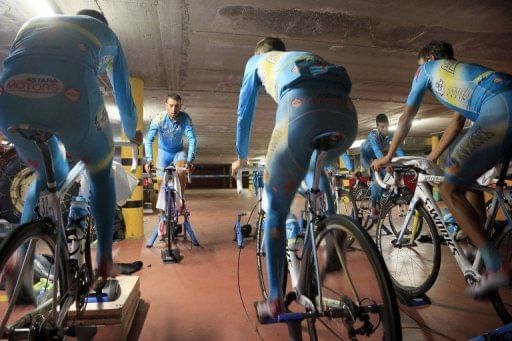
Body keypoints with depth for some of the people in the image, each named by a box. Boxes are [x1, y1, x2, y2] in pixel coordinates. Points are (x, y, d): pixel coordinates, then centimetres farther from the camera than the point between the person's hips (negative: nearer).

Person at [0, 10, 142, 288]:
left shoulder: (34, 21, 38)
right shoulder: (106, 33, 32)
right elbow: (124, 95, 37)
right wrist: (132, 132, 55)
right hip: (72, 99, -3)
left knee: (48, 177, 29)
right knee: (101, 174, 24)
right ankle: (104, 260, 24)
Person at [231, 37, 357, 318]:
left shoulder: (257, 61, 35)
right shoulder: (308, 56, 46)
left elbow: (244, 113, 35)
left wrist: (241, 157, 49)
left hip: (303, 109, -4)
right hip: (346, 113, 5)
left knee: (276, 208, 9)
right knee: (314, 166, 36)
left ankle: (275, 299, 10)